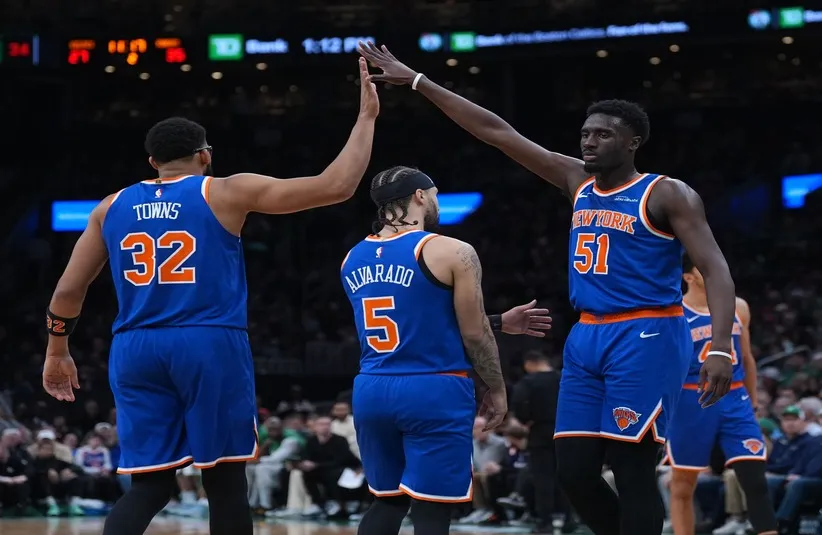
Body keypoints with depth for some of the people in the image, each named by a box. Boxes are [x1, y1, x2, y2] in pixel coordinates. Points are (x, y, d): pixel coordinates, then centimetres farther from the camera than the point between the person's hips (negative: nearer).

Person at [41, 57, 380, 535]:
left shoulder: (113, 207, 14)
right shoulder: (227, 193, 2)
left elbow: (69, 289, 16)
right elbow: (336, 186, -1)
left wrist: (57, 353, 30)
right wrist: (367, 117, 9)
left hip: (136, 350, 4)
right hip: (211, 345, -3)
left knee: (150, 484, 6)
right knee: (225, 479, 6)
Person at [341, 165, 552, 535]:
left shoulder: (354, 259, 12)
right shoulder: (452, 253, -8)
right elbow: (473, 334, -6)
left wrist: (500, 322, 24)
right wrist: (496, 389, 10)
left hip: (371, 392, 6)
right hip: (434, 393, -6)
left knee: (388, 501, 18)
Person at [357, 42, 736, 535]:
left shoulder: (667, 195, -5)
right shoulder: (577, 181, 12)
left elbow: (715, 268, -13)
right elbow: (496, 131, 12)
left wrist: (721, 347, -28)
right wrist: (415, 80, 10)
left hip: (647, 338, -7)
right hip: (588, 337, 7)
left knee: (633, 470, -9)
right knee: (574, 472, 2)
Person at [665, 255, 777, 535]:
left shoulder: (738, 307, 8)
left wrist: (753, 402, 20)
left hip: (734, 400, 3)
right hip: (692, 403, -3)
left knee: (756, 480, -8)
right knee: (682, 485, 6)